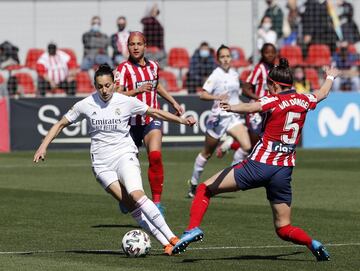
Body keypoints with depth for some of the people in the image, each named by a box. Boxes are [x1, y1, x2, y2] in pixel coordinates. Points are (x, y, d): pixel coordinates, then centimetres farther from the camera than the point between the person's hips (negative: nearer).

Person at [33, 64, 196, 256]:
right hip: (101, 163, 1)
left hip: (124, 155, -1)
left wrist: (181, 120, 8)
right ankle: (165, 244, -13)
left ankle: (171, 238, -24)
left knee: (137, 194, -27)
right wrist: (43, 146, 2)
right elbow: (61, 124, 10)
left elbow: (154, 112, 11)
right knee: (130, 205, -13)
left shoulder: (126, 102, -2)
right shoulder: (86, 105, 0)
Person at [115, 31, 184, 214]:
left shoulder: (153, 66, 8)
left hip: (152, 119, 2)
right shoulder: (124, 68, -8)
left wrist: (174, 103, 32)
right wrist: (137, 90, -25)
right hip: (132, 122, -2)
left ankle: (157, 200, -19)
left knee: (155, 156, -21)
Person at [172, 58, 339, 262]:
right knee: (284, 228, 12)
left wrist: (233, 108, -43)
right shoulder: (303, 100, 11)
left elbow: (253, 106, -27)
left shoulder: (274, 100, -5)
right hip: (284, 171, 5)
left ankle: (193, 228, -14)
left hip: (259, 165, -5)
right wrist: (331, 77, 53)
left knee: (206, 189, 4)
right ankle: (312, 243, -14)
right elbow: (322, 94, 33)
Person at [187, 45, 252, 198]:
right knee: (207, 153, 7)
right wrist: (217, 97, -32)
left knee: (246, 146, -16)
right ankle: (193, 183, 24)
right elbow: (202, 95, -19)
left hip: (234, 117, 5)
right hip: (219, 117, -5)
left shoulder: (235, 74, 8)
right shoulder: (216, 75, -12)